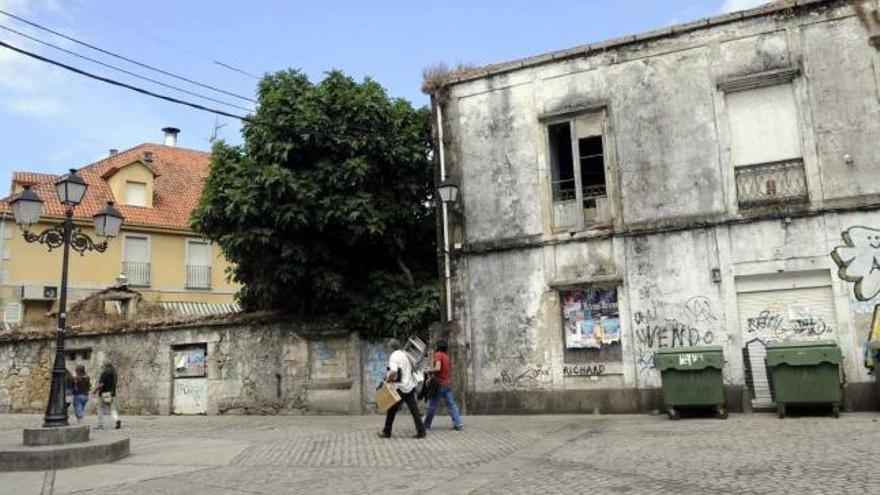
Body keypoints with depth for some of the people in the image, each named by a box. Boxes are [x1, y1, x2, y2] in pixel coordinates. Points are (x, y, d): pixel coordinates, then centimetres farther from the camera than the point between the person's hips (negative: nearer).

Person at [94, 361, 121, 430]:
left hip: (104, 394, -5)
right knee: (112, 409, 5)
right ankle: (117, 420, -20)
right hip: (112, 394, 5)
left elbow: (101, 384, -19)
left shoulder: (104, 373, -11)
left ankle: (100, 425, 14)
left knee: (100, 409, 11)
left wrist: (95, 389, -4)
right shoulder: (114, 373, 8)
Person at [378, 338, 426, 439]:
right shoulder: (405, 354, 12)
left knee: (392, 410, 8)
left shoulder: (393, 357, -11)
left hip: (399, 388, -6)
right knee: (414, 410, 4)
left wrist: (388, 379, -12)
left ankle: (386, 432, 18)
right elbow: (411, 369, 23)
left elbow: (393, 371, -27)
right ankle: (421, 431, -2)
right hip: (410, 387, 6)